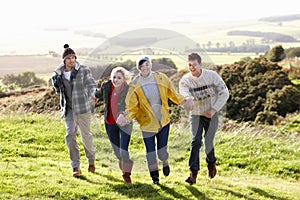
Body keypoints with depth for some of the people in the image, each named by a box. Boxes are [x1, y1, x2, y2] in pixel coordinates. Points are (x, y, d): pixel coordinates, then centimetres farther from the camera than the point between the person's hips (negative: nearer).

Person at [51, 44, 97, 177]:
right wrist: (56, 84, -3)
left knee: (86, 135, 8)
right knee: (70, 135, -9)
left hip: (83, 108, -2)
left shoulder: (83, 70, -6)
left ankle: (91, 160, 34)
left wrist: (92, 93, -35)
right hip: (69, 109, 2)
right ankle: (76, 167, -6)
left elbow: (91, 84, -14)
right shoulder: (58, 73, 5)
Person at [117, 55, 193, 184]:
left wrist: (183, 101, -11)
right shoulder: (134, 86, -10)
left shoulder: (161, 78, -5)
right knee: (150, 152, 4)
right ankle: (154, 176, 27)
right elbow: (132, 107, -7)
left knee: (162, 149, 8)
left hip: (163, 121, 1)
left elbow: (172, 93, 5)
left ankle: (165, 163, 44)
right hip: (147, 123, -1)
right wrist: (126, 117, -26)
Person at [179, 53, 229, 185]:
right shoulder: (185, 80, -13)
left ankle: (211, 162, 34)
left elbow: (224, 93, -7)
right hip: (196, 115, 0)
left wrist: (213, 110, -14)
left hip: (211, 114, 0)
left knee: (208, 143, 3)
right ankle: (193, 173, -14)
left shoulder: (212, 75, -11)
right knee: (196, 141, -14)